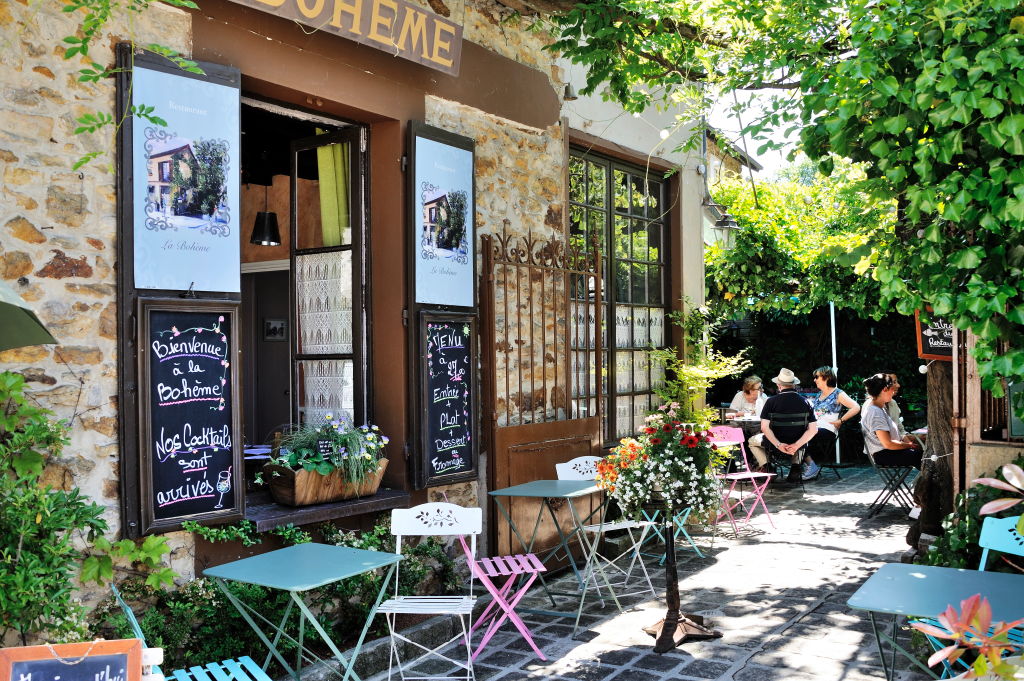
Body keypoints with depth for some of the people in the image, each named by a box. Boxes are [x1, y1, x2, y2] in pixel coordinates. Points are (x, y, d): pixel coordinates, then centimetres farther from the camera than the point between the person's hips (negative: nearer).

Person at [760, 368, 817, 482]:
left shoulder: (771, 401, -13)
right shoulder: (804, 402, -5)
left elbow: (764, 427, -18)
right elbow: (813, 429, -10)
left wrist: (778, 445, -16)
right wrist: (796, 445, -14)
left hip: (776, 443, -1)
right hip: (797, 444, 2)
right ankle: (796, 465, 21)